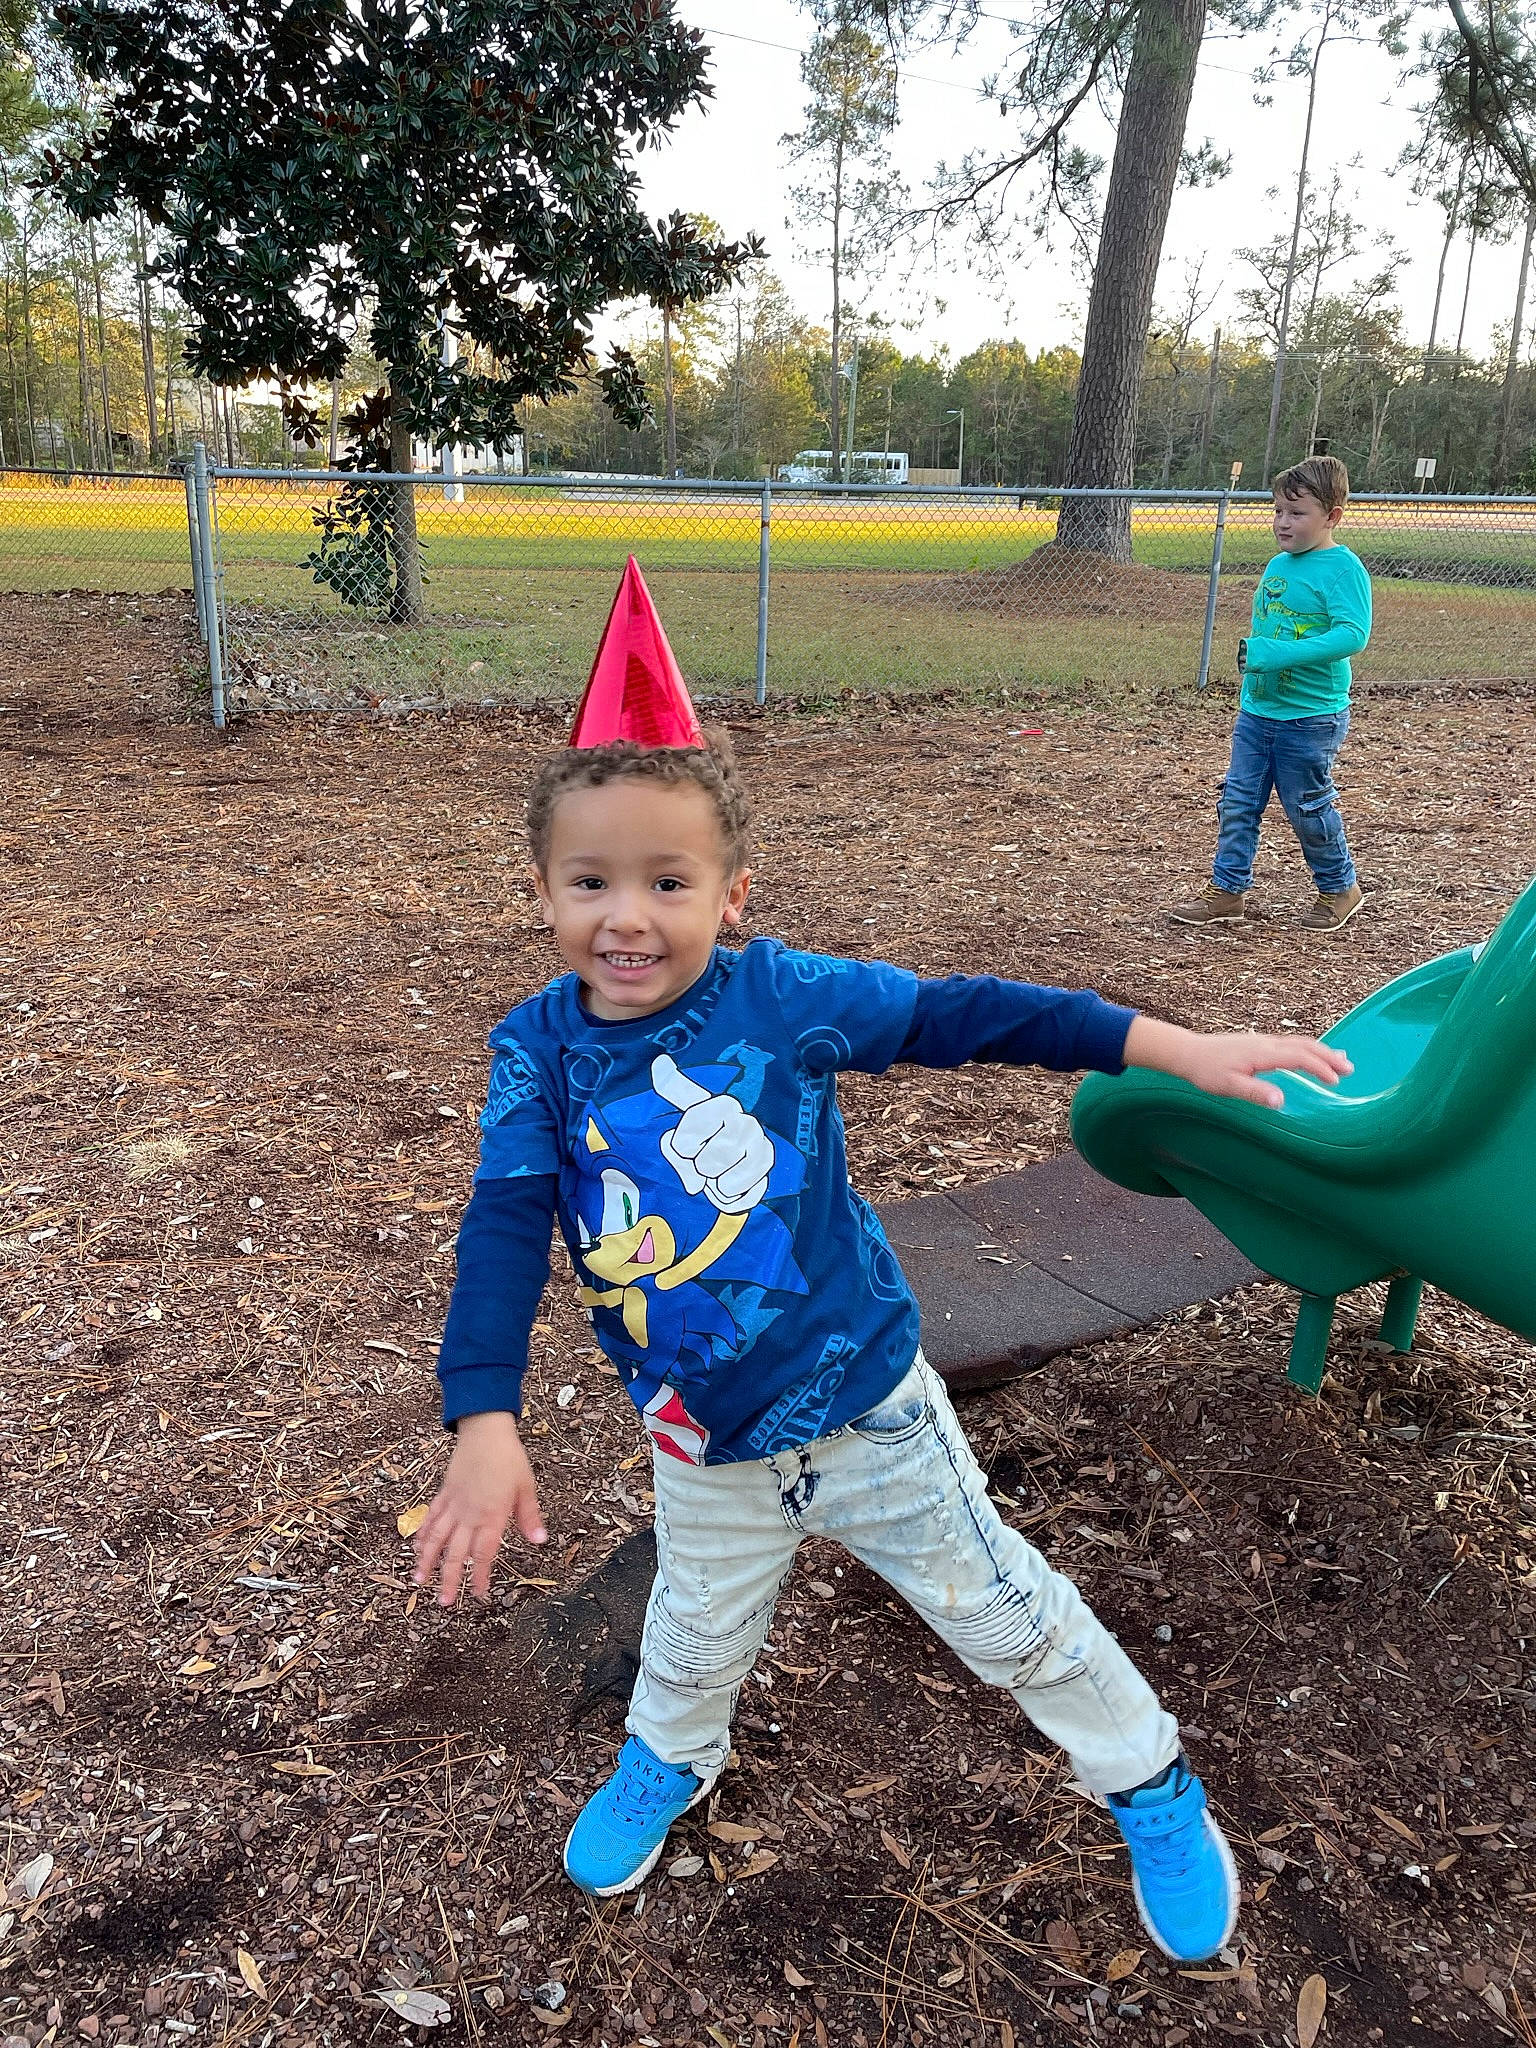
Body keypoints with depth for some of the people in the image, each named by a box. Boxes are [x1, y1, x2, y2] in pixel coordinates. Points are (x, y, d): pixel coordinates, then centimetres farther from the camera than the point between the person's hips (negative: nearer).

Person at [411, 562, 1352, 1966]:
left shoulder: (781, 996, -18)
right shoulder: (541, 1050, -12)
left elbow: (958, 1015, -13)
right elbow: (506, 1232, -17)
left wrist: (1176, 1047, -15)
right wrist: (486, 1423, -29)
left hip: (872, 1409, -2)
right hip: (705, 1455, 2)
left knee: (1005, 1610, 14)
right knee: (695, 1636, 25)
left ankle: (1153, 1787, 41)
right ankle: (669, 1758, 60)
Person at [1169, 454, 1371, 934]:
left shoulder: (1343, 567, -14)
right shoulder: (1278, 565, 9)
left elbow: (1353, 634, -25)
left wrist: (1281, 654, -30)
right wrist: (1251, 651, 5)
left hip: (1310, 718, -7)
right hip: (1256, 710, 7)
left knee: (1308, 807, 6)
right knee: (1237, 801, 8)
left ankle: (1340, 888, 26)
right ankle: (1227, 890, 17)